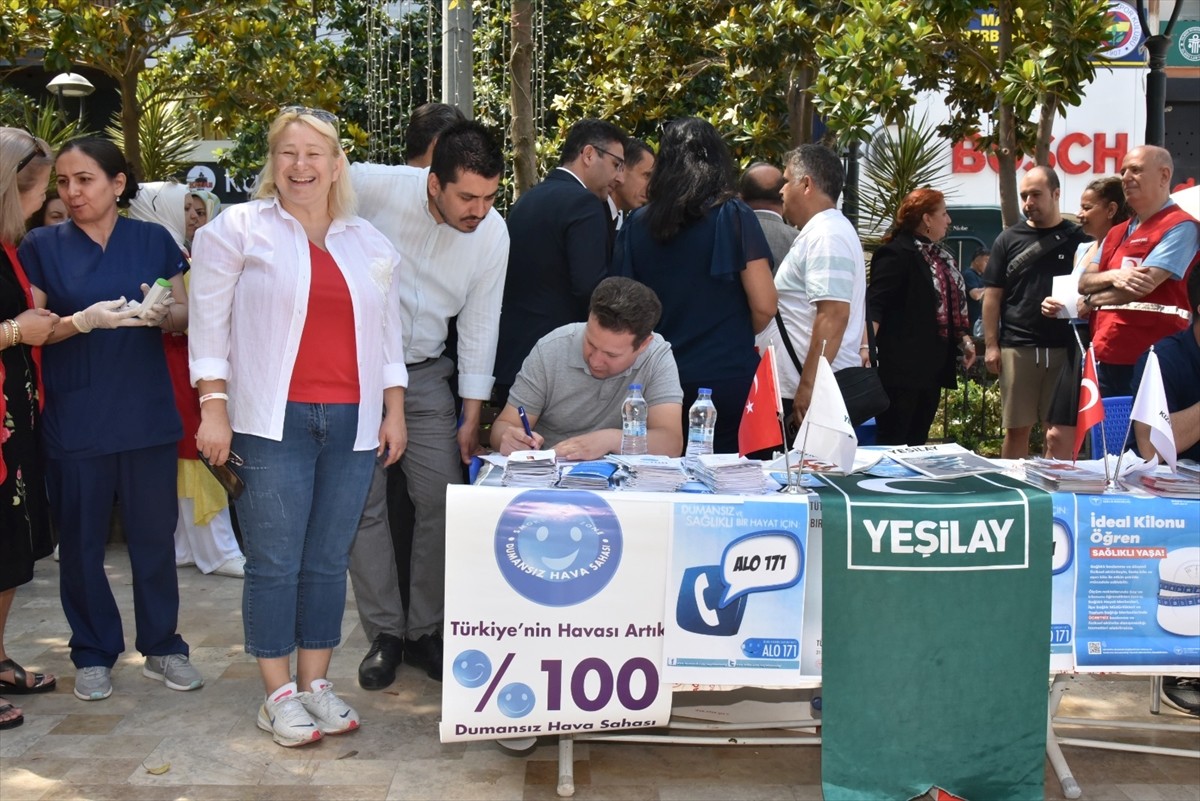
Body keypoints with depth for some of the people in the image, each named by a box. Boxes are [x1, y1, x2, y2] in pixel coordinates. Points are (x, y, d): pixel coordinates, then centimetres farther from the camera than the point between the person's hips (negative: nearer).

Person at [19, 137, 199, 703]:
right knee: (81, 539, 7)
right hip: (74, 418, -1)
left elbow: (186, 315, 9)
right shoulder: (42, 247, 2)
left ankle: (162, 646, 21)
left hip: (147, 415, 1)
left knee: (155, 533, 6)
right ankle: (93, 653, 22)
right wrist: (84, 321, -20)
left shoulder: (153, 240, 5)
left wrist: (164, 313, -14)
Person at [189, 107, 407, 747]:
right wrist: (214, 406, -7)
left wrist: (394, 409, 11)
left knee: (329, 560, 7)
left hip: (353, 423, 4)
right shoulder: (238, 229, 3)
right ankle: (278, 694, 11)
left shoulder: (370, 244, 15)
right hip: (273, 422, -3)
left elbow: (387, 331, 18)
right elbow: (209, 322, 1)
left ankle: (316, 682, 19)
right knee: (275, 562, -1)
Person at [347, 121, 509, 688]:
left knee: (443, 501, -2)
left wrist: (472, 414, 0)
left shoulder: (493, 233, -10)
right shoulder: (372, 188, -20)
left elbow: (479, 324, -2)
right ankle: (384, 633, 13)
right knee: (363, 504, 0)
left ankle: (424, 631, 14)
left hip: (425, 373, 2)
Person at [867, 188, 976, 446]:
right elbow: (874, 305, -18)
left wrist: (964, 338, 15)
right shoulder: (897, 253, -10)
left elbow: (954, 302, 26)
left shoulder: (941, 257, 18)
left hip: (933, 366, 9)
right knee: (892, 443, -5)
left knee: (917, 442, 12)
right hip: (902, 367, -9)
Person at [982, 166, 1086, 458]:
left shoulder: (1076, 238, 5)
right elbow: (993, 294, 6)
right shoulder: (1009, 239, 7)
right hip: (1017, 347, 1)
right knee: (1017, 428, 5)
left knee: (1061, 430, 3)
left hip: (1065, 347, -1)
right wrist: (990, 344, -1)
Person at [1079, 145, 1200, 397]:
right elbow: (1084, 282, 12)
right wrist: (1113, 276, -11)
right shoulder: (1117, 233, 20)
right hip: (1105, 358, 8)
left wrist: (1092, 300, 0)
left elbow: (1141, 285, -15)